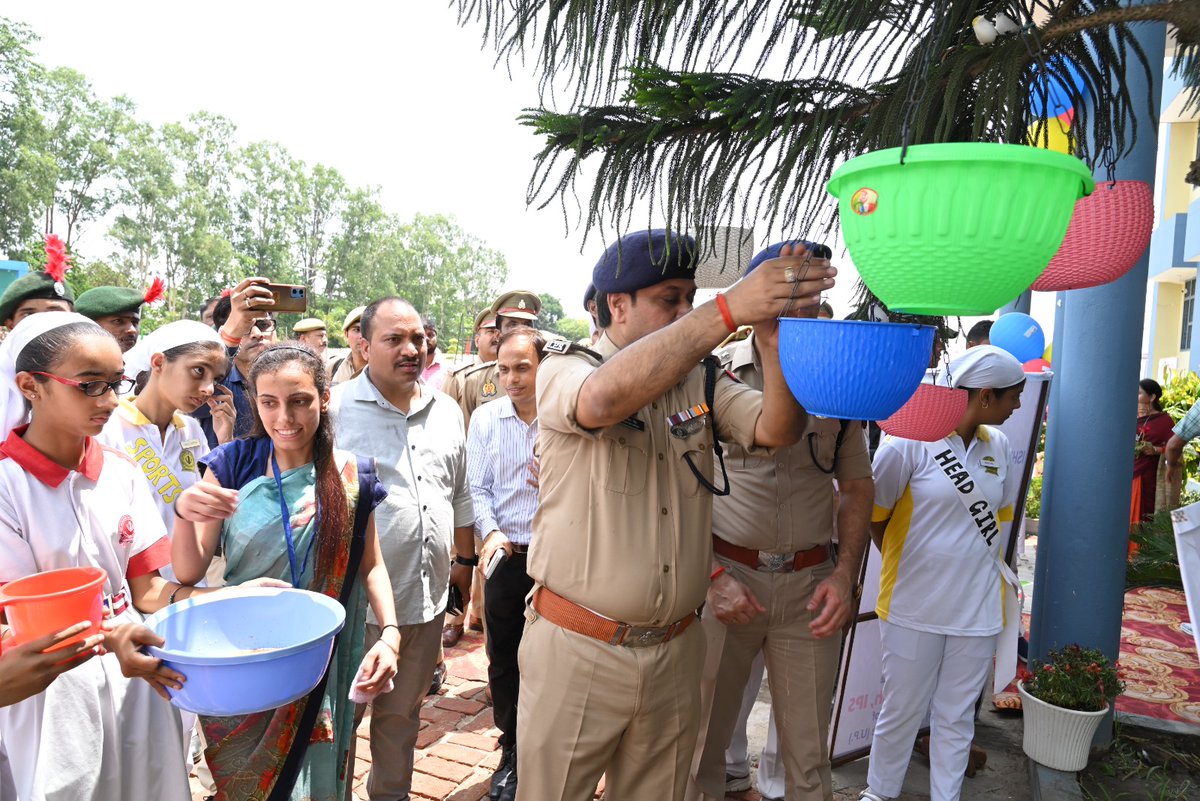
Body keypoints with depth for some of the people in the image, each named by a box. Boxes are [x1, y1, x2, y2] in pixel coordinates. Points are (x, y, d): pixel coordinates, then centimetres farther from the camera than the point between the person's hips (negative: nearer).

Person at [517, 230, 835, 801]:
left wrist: (777, 331, -27)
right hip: (577, 652, -3)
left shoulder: (701, 380, 6)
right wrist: (730, 309, -35)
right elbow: (604, 398, -31)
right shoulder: (564, 368, -7)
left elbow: (776, 428, -10)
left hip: (674, 653, 4)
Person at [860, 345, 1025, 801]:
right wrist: (903, 566, 3)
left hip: (977, 609, 4)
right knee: (901, 711, 11)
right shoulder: (912, 439, -13)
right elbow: (871, 510, -4)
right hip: (914, 605, -4)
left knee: (956, 717, 15)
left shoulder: (998, 446, 2)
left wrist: (981, 561, 10)